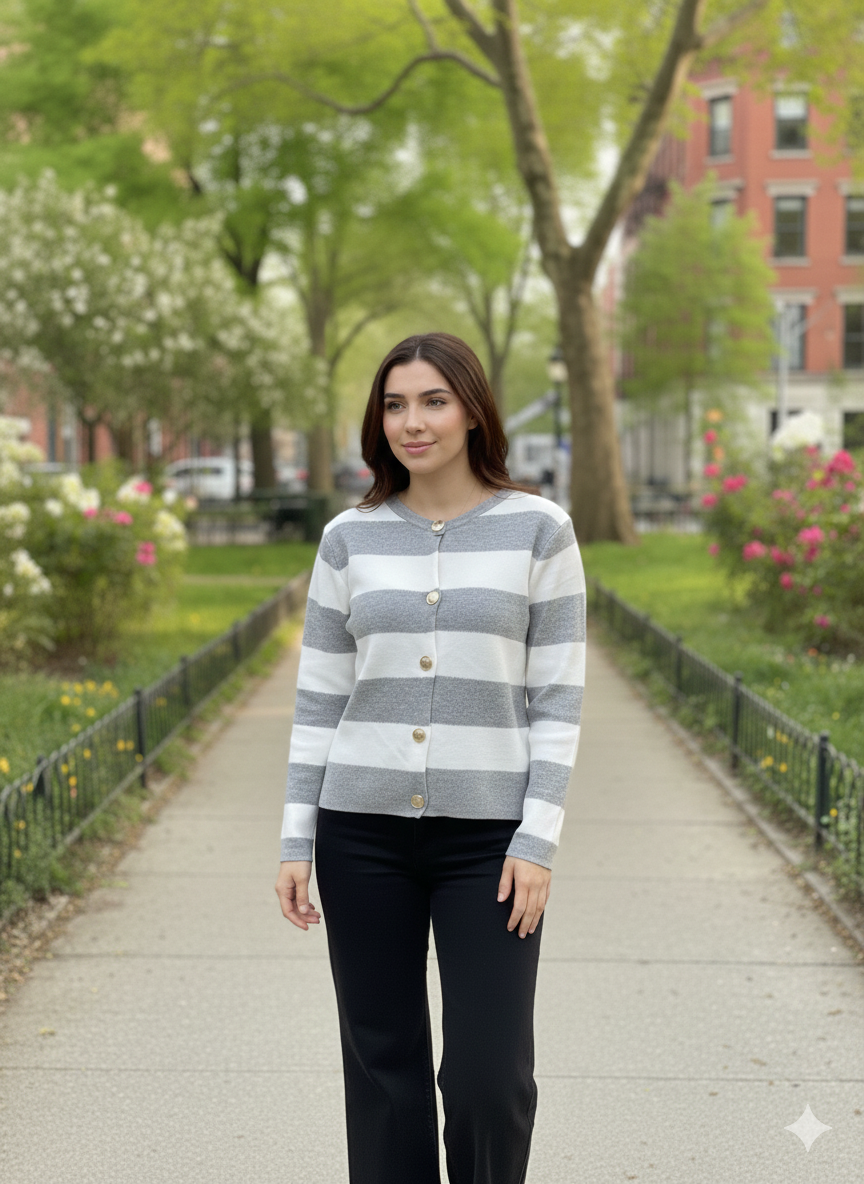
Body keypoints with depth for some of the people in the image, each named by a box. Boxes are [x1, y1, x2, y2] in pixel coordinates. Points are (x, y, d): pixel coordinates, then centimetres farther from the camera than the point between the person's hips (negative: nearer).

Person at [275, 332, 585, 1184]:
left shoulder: (539, 530, -1)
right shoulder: (351, 538, 5)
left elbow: (558, 696, -2)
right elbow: (318, 696, 7)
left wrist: (539, 839, -9)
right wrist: (297, 840, 3)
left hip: (488, 834, -2)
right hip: (365, 828, 2)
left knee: (489, 1075, -5)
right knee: (382, 1061, 9)